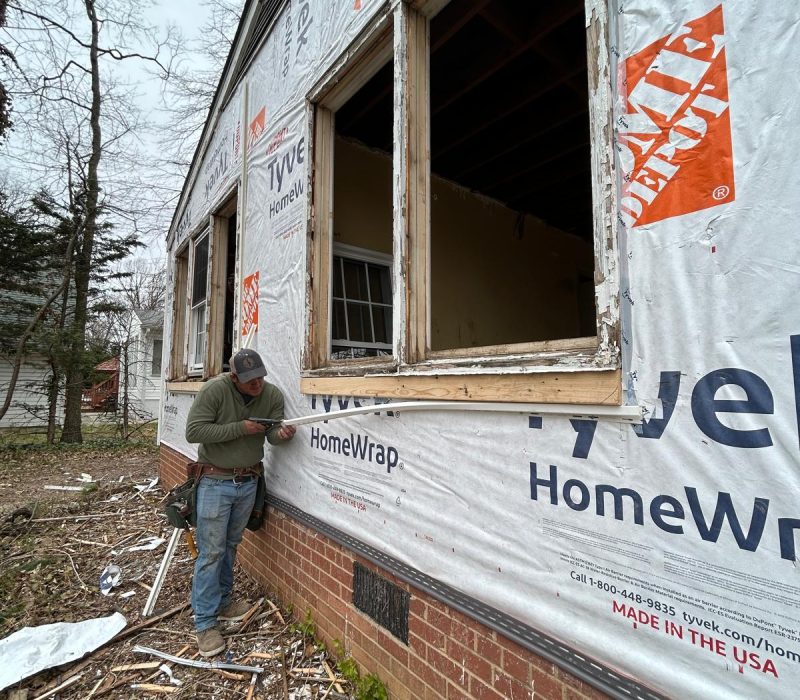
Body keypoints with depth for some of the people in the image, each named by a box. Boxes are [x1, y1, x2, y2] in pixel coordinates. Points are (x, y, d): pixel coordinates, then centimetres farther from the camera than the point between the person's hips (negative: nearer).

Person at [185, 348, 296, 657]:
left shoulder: (273, 395, -9)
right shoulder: (214, 389, -20)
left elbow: (273, 433, -10)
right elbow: (193, 431, -21)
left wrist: (281, 433, -35)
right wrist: (241, 428, -26)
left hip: (248, 481, 4)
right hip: (215, 481, -4)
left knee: (230, 546, 20)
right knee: (211, 552, 4)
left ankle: (222, 602, 39)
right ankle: (205, 623, 19)